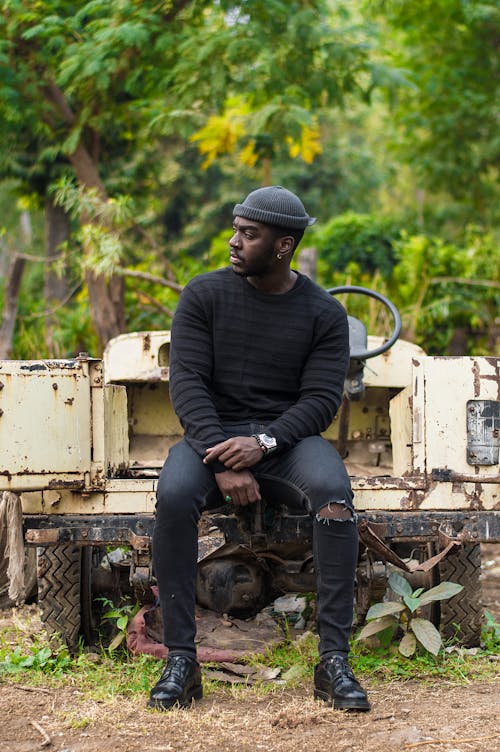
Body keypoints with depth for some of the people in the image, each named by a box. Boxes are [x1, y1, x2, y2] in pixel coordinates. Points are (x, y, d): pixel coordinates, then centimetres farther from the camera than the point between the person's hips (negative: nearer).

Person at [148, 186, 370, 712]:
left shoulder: (322, 312, 4)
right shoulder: (204, 295, 3)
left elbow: (322, 398, -4)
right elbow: (187, 381, -6)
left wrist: (263, 443, -22)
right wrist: (224, 462, -20)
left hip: (287, 437, 0)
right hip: (214, 432, 0)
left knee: (334, 491, -33)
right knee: (174, 494, -33)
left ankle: (334, 659, -29)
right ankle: (180, 659, -26)